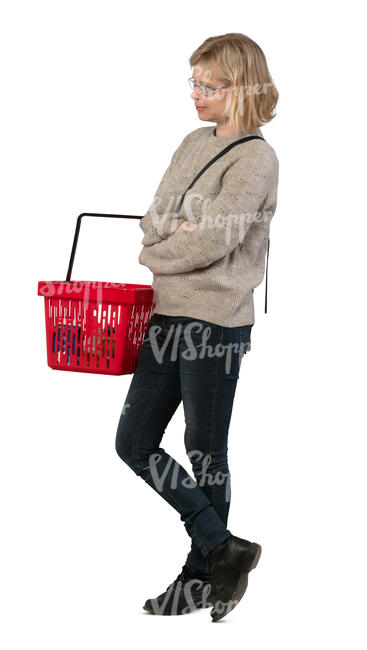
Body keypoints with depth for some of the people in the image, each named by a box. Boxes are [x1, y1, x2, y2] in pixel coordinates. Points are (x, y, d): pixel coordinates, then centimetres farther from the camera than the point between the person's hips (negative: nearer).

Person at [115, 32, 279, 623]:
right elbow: (154, 221, 12)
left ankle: (202, 574, 22)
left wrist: (151, 253, -4)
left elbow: (212, 242, -18)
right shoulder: (193, 143, 15)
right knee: (134, 444, 8)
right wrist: (170, 233, -10)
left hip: (215, 320, -8)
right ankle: (224, 548, 18)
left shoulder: (255, 158, -10)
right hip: (168, 313, 8)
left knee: (205, 452, 4)